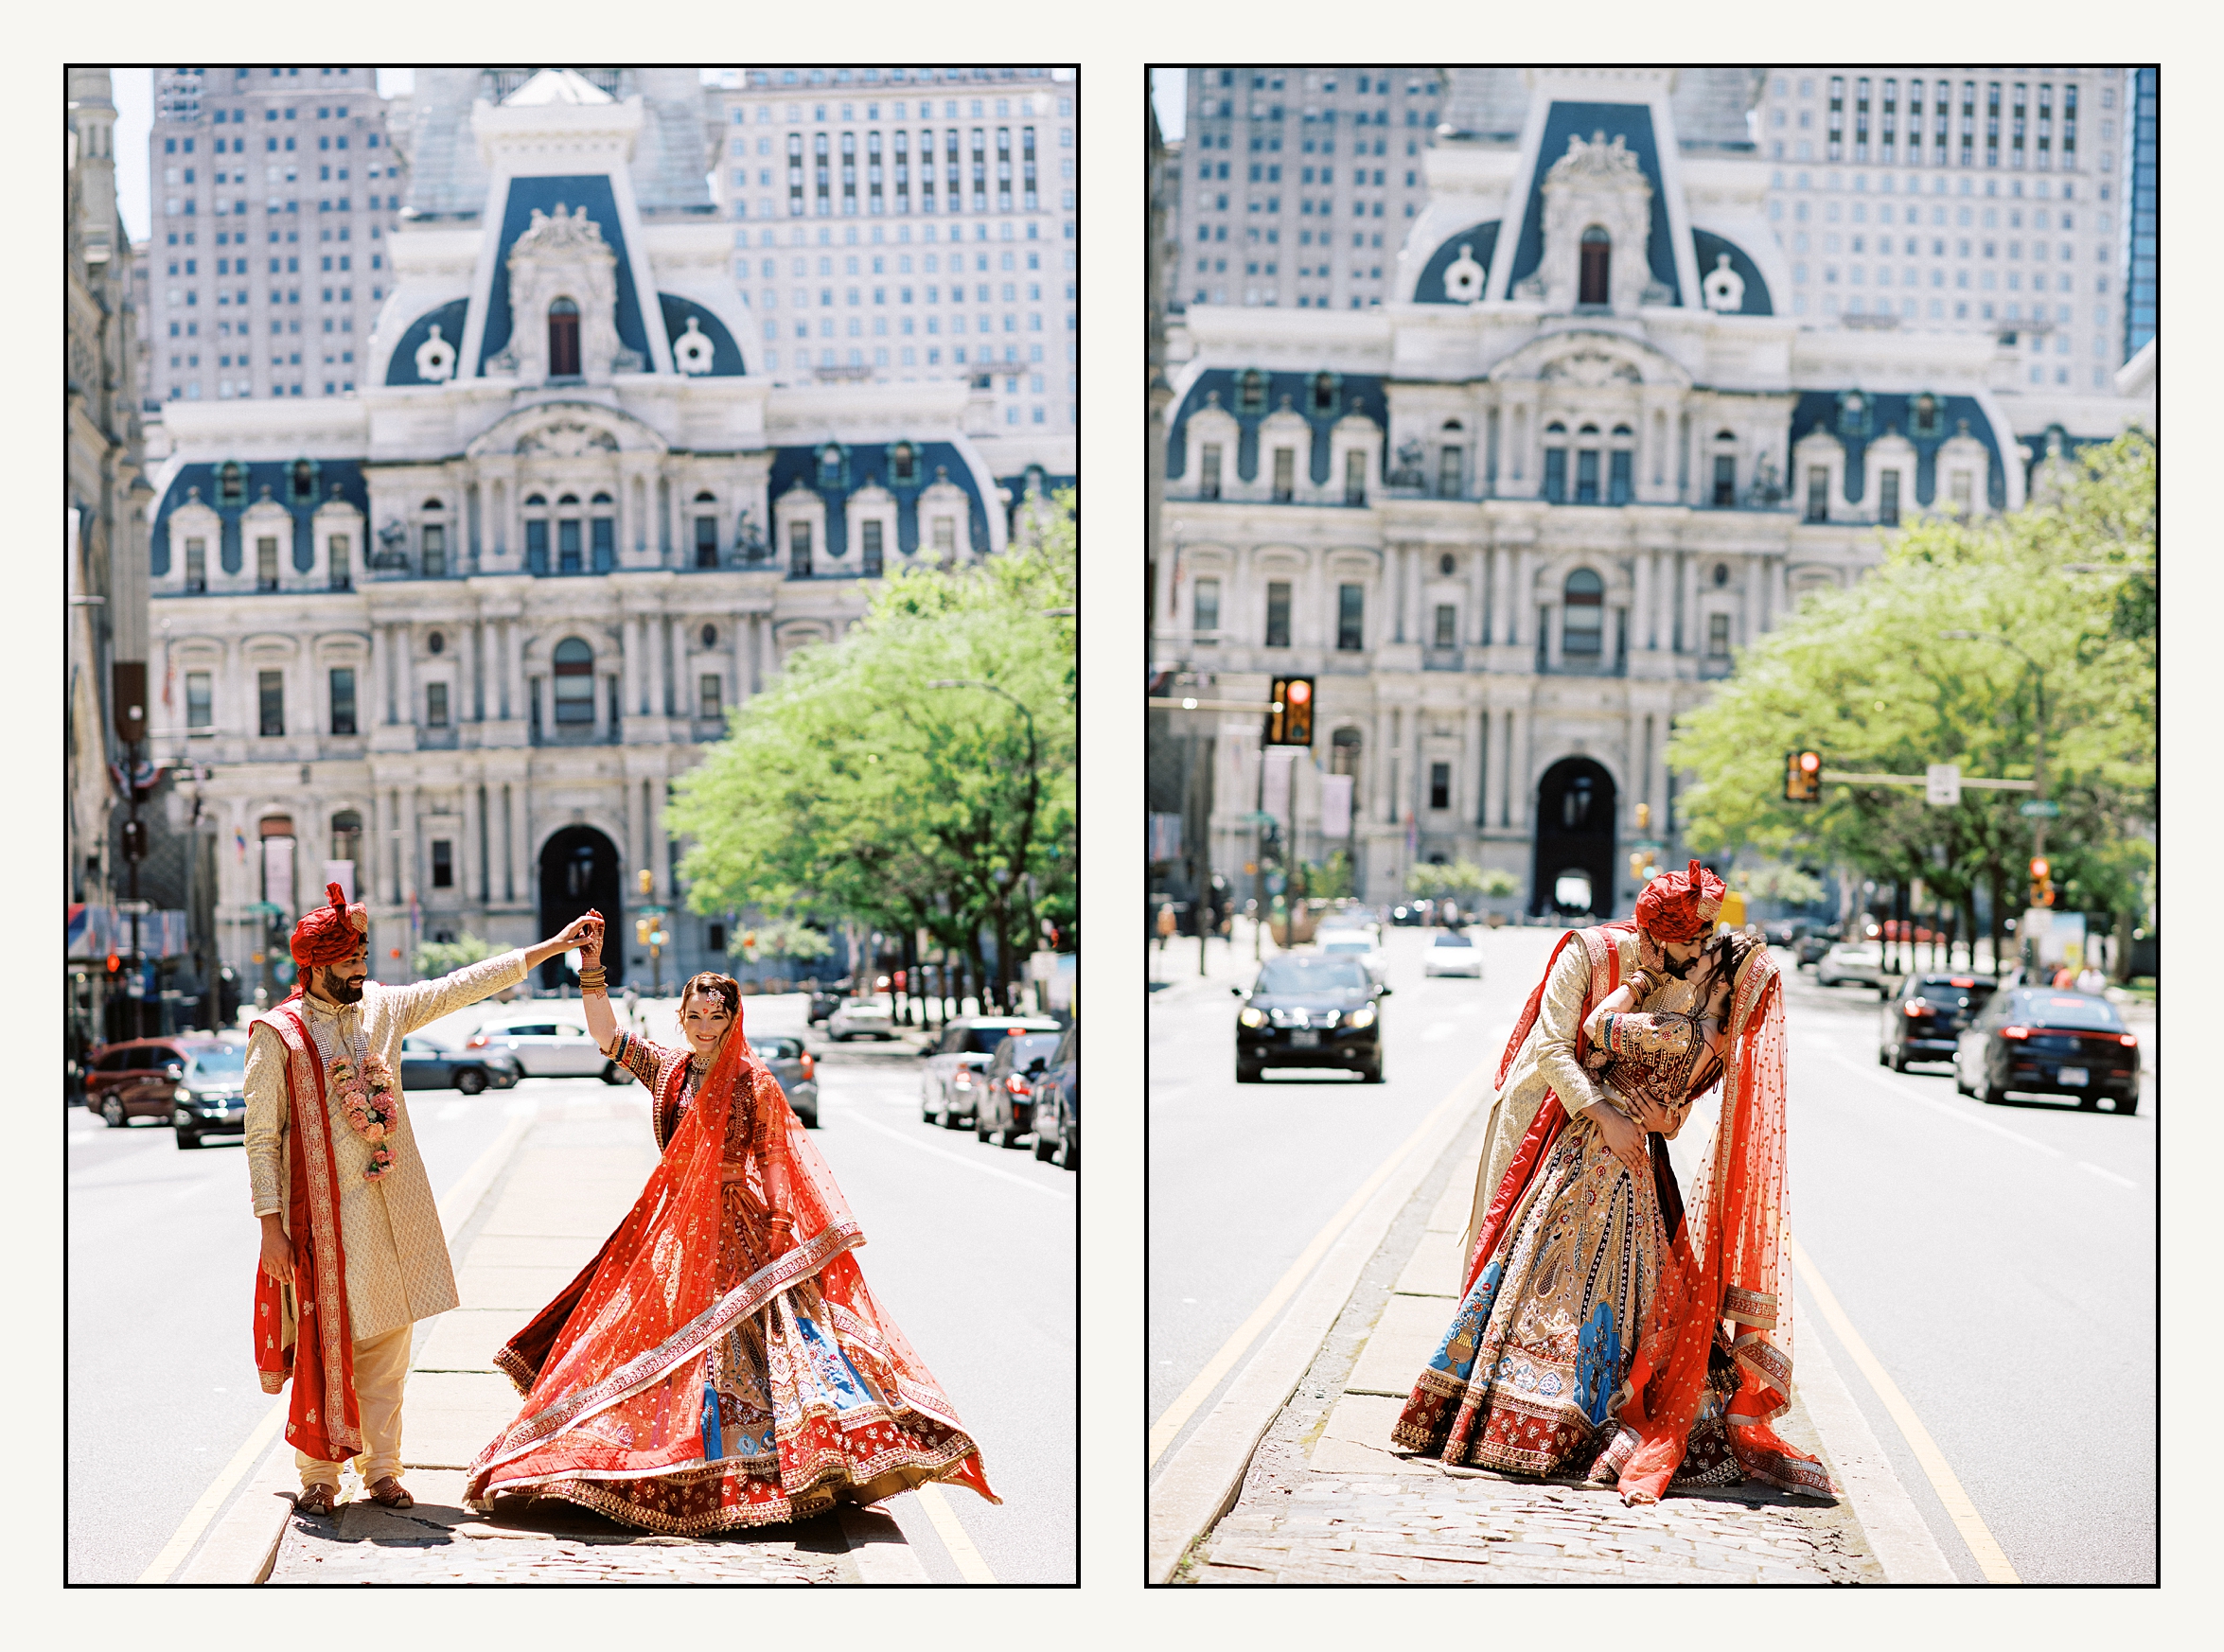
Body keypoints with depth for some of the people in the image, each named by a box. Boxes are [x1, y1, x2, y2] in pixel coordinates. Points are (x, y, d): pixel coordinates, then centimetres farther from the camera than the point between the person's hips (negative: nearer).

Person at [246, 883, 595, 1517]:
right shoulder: (277, 1035, -6)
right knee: (328, 1342, -1)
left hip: (393, 1204, 5)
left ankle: (381, 1468, 17)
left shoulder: (382, 1008, 8)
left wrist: (552, 947, 11)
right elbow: (261, 1138, -6)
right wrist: (270, 1225, -11)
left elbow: (462, 986, 13)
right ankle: (319, 1475, 12)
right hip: (325, 1212, -5)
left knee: (389, 1338, 8)